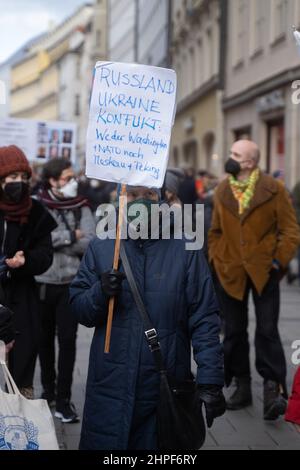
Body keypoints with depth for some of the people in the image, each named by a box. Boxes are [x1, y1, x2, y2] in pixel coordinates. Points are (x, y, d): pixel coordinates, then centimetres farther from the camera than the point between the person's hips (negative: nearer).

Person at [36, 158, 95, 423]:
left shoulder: (81, 208, 2)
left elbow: (90, 243, -10)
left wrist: (55, 240, -13)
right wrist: (70, 236, -12)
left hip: (71, 283, 0)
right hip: (42, 282, 0)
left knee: (67, 340, -4)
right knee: (45, 338, 13)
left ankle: (63, 398, 3)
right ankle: (48, 389, 29)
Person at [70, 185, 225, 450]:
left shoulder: (185, 251, -3)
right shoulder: (100, 248, 4)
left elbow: (204, 320, -6)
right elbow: (78, 309, 3)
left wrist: (211, 381, -13)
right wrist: (99, 293, -18)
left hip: (166, 388, -1)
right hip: (110, 386, 2)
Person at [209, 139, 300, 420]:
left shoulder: (273, 189, -5)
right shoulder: (222, 191, 8)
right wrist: (214, 259, 5)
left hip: (263, 270, -4)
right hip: (229, 271, 4)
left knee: (267, 331, -6)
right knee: (234, 331, 9)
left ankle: (273, 389, -4)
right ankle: (242, 386, 20)